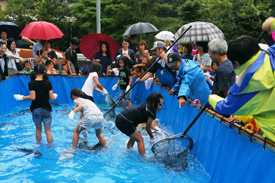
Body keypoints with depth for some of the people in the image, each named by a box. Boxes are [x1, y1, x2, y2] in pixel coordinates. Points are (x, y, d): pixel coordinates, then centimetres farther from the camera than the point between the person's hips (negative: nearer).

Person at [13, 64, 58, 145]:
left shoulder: (31, 83, -10)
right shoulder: (48, 83, -6)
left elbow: (33, 97, -17)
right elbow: (52, 97, -6)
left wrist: (22, 97, -3)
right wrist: (54, 95, 16)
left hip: (36, 109, 0)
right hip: (46, 109, 0)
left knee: (38, 129, 18)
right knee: (48, 130, 8)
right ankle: (50, 145, 14)